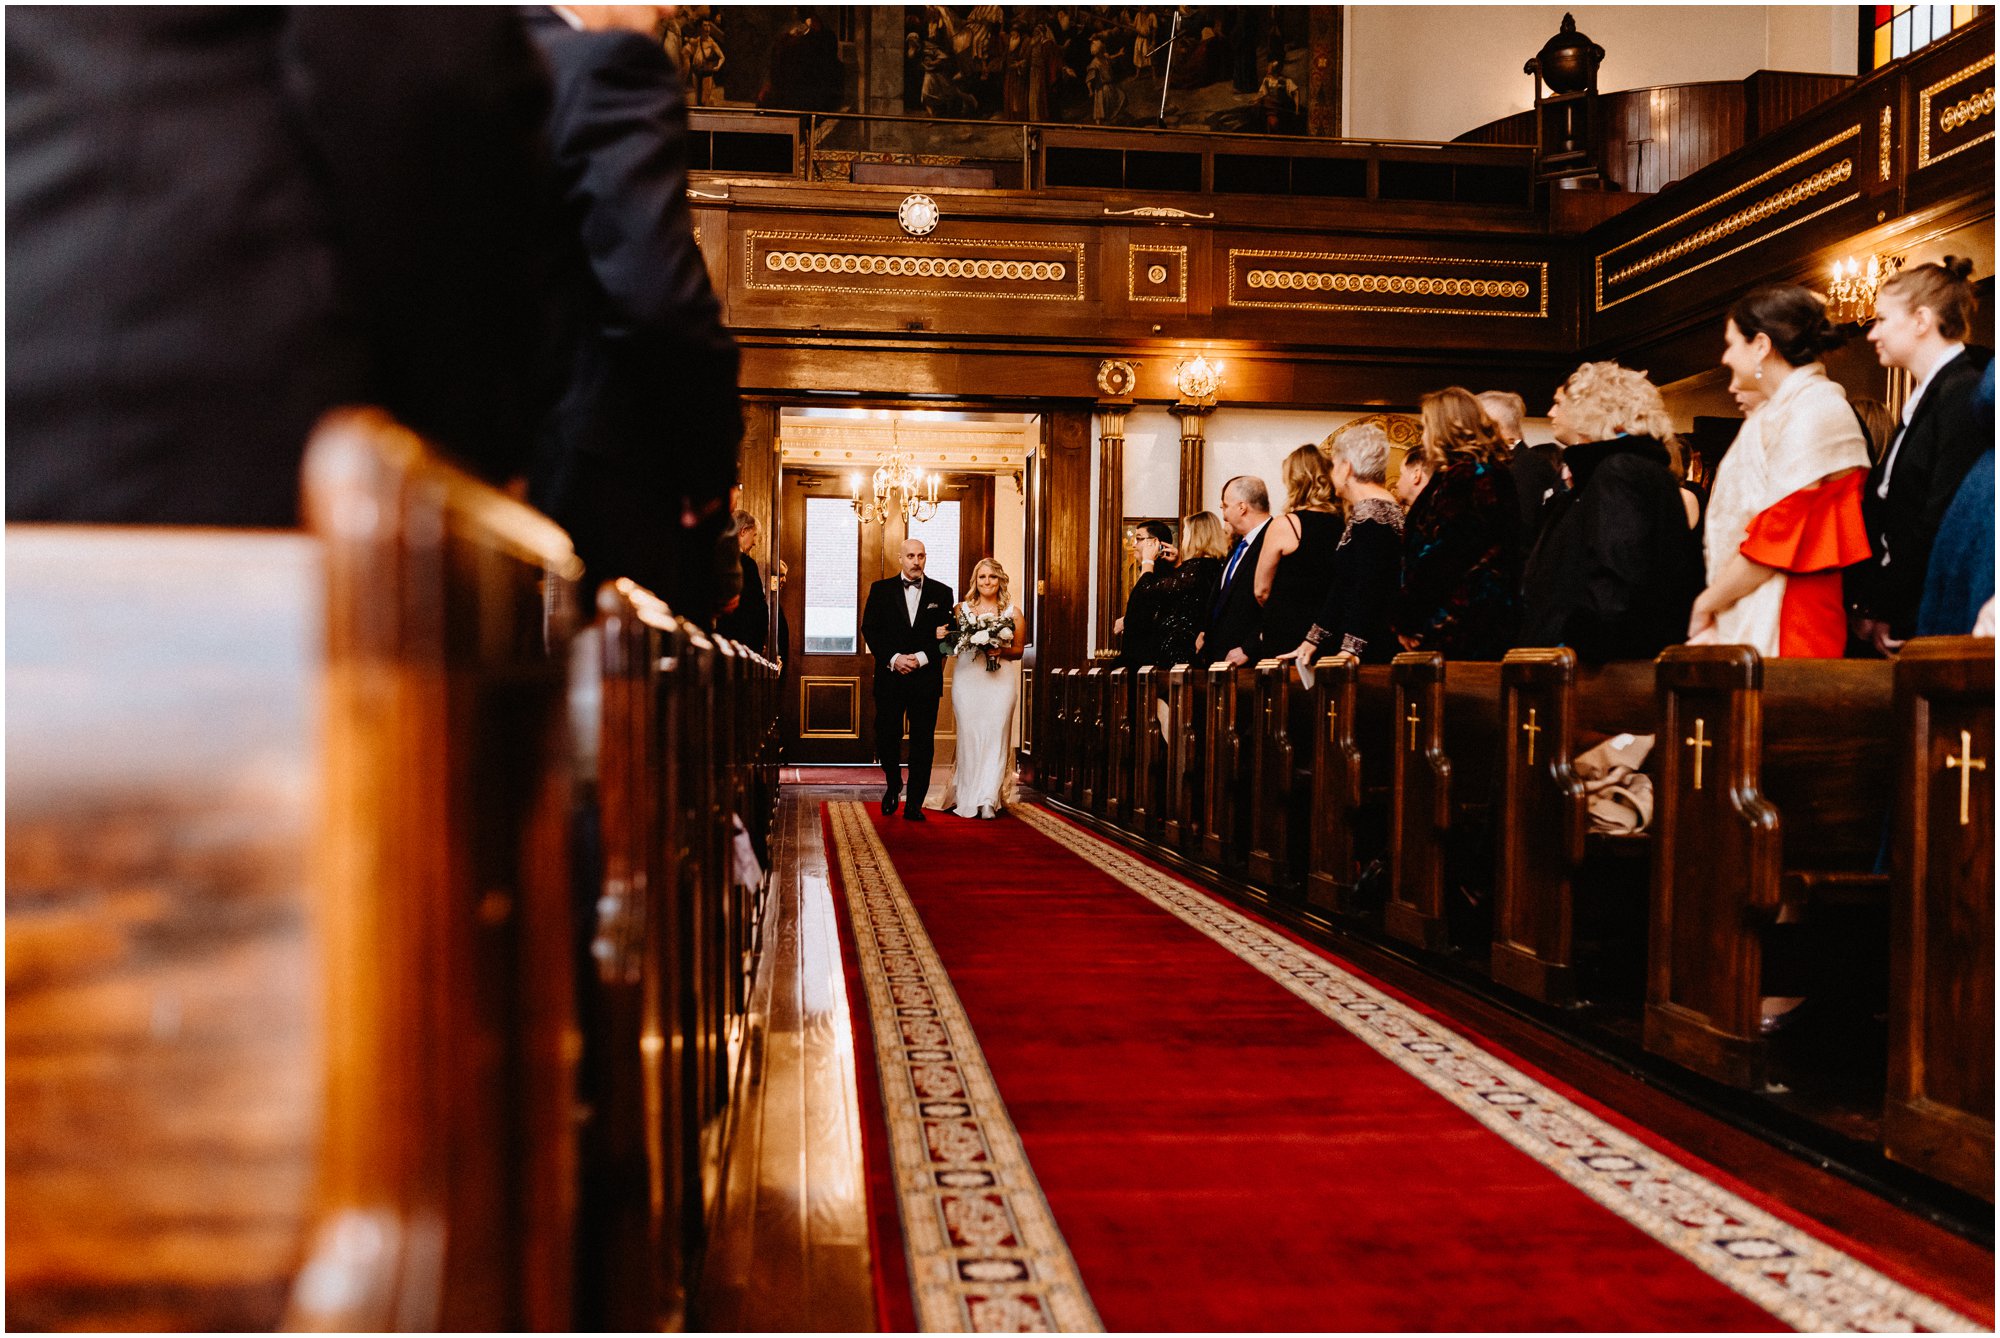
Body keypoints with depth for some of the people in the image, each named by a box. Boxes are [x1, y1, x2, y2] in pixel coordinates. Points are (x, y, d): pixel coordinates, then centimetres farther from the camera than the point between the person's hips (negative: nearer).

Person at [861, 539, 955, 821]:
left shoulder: (941, 592, 7)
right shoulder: (880, 590, 7)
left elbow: (949, 634, 2)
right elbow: (869, 629, 0)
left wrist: (922, 658, -11)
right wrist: (893, 658, -12)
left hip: (926, 678, 0)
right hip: (890, 677, 0)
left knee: (923, 742, 1)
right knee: (886, 738, 2)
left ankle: (914, 804, 9)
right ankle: (894, 786, 29)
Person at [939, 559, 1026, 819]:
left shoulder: (1012, 612, 7)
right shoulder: (962, 609, 9)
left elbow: (1018, 650, 10)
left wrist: (1001, 651, -10)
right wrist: (971, 642, -10)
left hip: (1000, 680, 0)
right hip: (967, 679, 1)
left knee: (995, 736, -5)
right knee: (968, 735, -1)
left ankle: (990, 800, -1)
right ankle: (967, 797, 8)